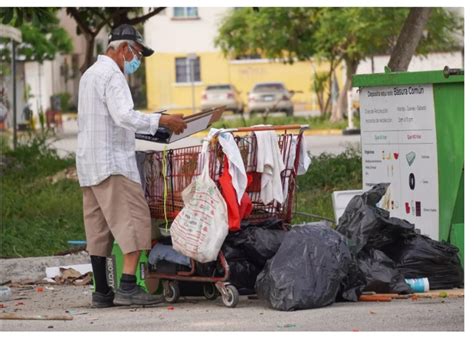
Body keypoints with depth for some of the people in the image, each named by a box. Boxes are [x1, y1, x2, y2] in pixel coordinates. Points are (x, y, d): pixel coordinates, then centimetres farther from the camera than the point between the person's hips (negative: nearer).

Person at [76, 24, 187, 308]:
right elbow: (125, 116, -22)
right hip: (113, 162, -10)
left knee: (99, 228, 8)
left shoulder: (90, 74, 22)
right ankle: (127, 286, -19)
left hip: (89, 163, 10)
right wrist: (162, 120, -18)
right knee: (135, 220, -11)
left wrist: (153, 123, 20)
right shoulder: (112, 75, -11)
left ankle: (102, 292, 8)